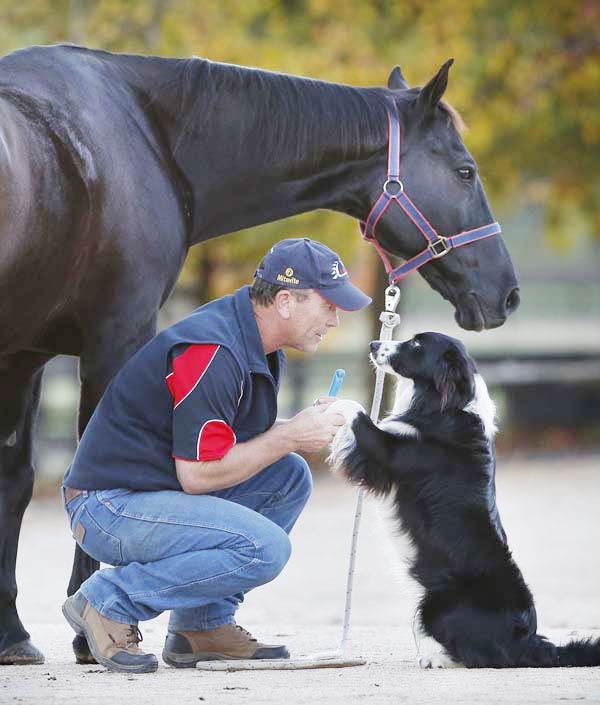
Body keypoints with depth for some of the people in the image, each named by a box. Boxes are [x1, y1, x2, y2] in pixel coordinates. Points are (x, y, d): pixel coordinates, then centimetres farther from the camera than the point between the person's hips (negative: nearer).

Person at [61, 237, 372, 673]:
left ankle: (205, 623, 8)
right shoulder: (213, 354, -23)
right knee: (264, 547, -24)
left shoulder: (258, 346, 9)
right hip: (110, 507, -10)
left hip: (161, 487, 10)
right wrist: (289, 436, -14)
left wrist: (305, 428, -1)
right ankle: (111, 601, -11)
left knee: (290, 476, 6)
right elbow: (197, 474, -23)